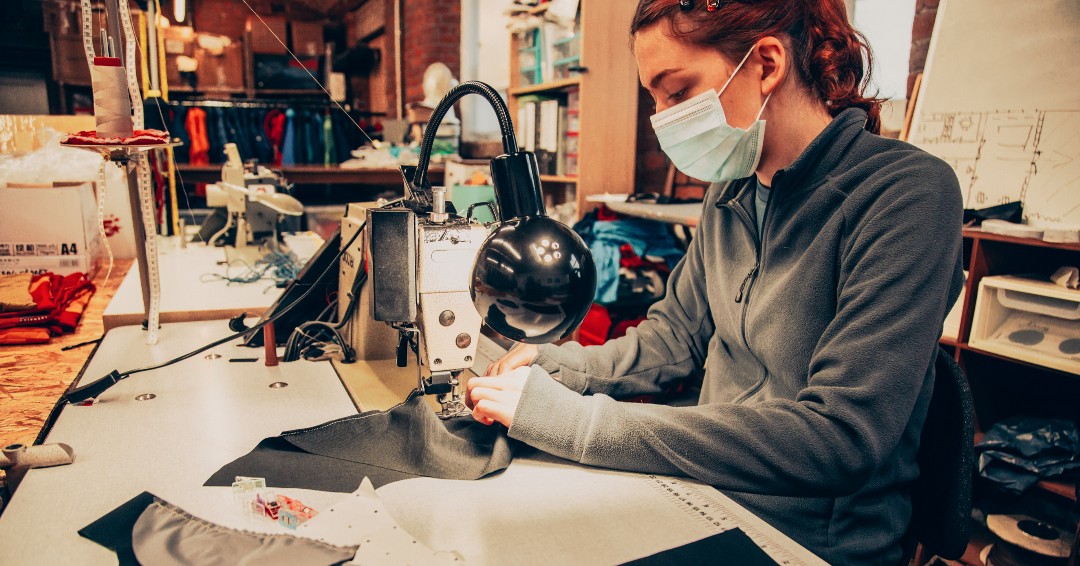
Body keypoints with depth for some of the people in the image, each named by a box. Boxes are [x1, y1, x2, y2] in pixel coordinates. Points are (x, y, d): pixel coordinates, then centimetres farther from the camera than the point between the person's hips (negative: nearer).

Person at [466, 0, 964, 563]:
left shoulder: (907, 192, -20)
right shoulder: (730, 192, 3)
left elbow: (839, 437, -28)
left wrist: (580, 420, -30)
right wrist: (551, 364, -7)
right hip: (706, 499, 6)